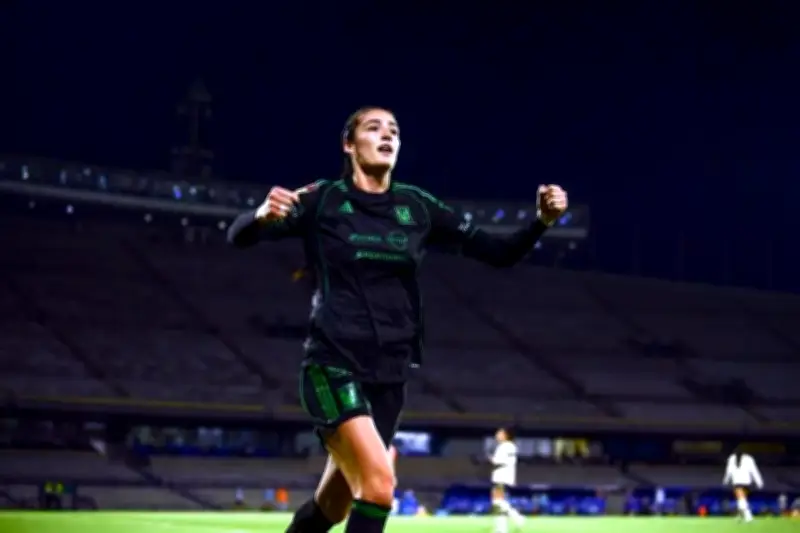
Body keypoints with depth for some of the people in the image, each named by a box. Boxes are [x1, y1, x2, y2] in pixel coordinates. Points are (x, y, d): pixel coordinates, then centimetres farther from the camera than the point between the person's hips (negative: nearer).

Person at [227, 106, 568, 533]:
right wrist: (263, 214, -34)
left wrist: (542, 221, -12)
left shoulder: (416, 207, 6)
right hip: (334, 366, -5)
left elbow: (498, 253, 6)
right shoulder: (322, 199, -4)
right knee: (379, 483, -24)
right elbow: (239, 236, -11)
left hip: (389, 374, 5)